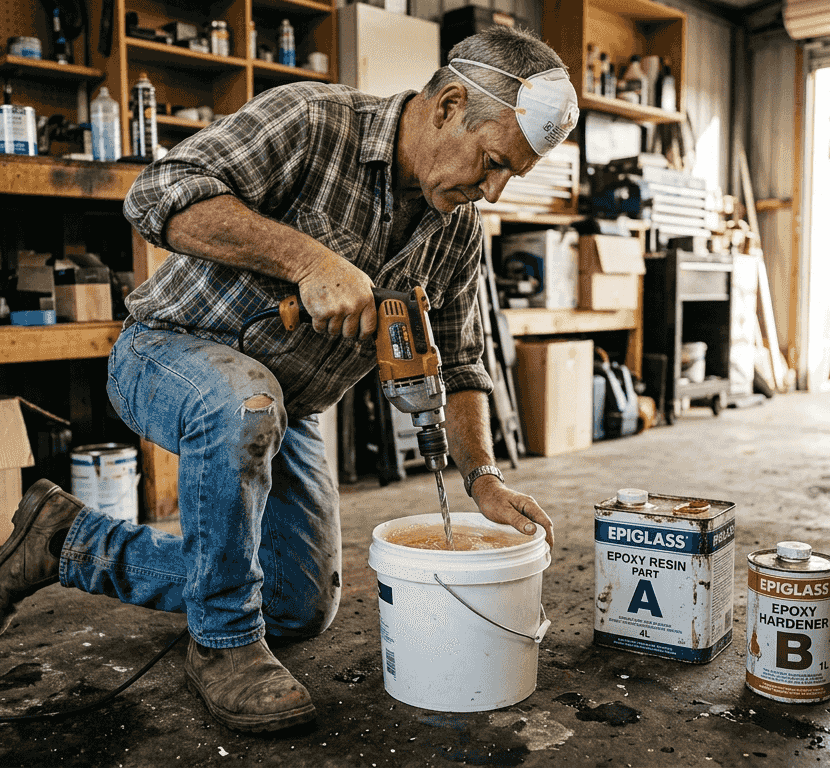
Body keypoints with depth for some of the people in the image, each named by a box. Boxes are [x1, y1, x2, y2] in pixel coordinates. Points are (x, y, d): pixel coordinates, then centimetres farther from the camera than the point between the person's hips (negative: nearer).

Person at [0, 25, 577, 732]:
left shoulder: (461, 230, -2)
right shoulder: (312, 119, -22)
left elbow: (455, 364, 3)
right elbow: (161, 194, -30)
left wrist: (484, 478, -11)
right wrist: (308, 258, -39)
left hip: (283, 409, 7)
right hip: (168, 349, -6)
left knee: (303, 608, 8)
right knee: (242, 404, -43)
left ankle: (71, 543, 19)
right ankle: (224, 644, -18)